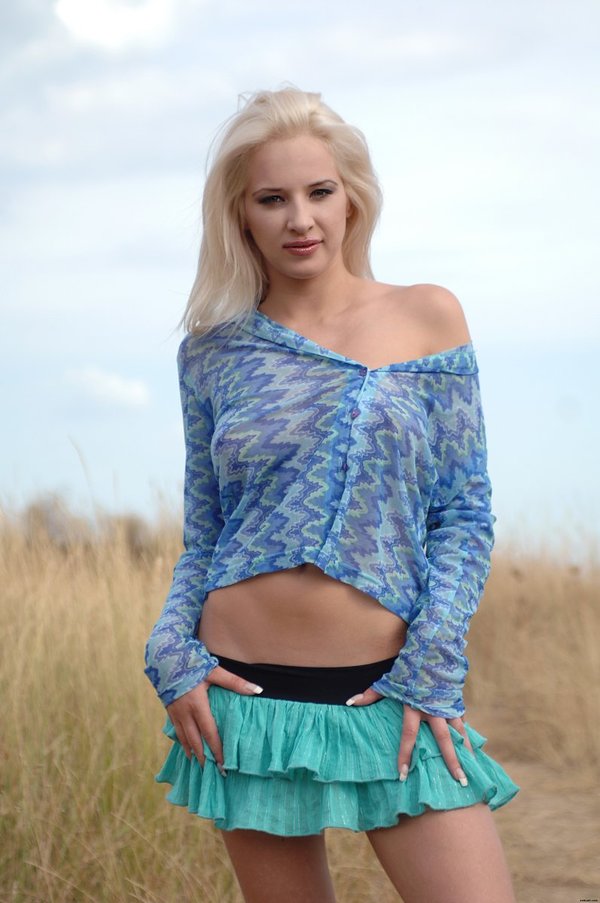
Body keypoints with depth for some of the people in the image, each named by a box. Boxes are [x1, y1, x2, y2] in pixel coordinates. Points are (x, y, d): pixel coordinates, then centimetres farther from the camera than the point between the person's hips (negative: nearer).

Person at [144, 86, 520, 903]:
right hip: (247, 696, 1)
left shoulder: (428, 318, 2)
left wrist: (432, 669, -9)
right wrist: (172, 654, -6)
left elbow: (466, 514, 2)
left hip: (391, 696, -1)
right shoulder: (212, 351, 6)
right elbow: (202, 536, 10)